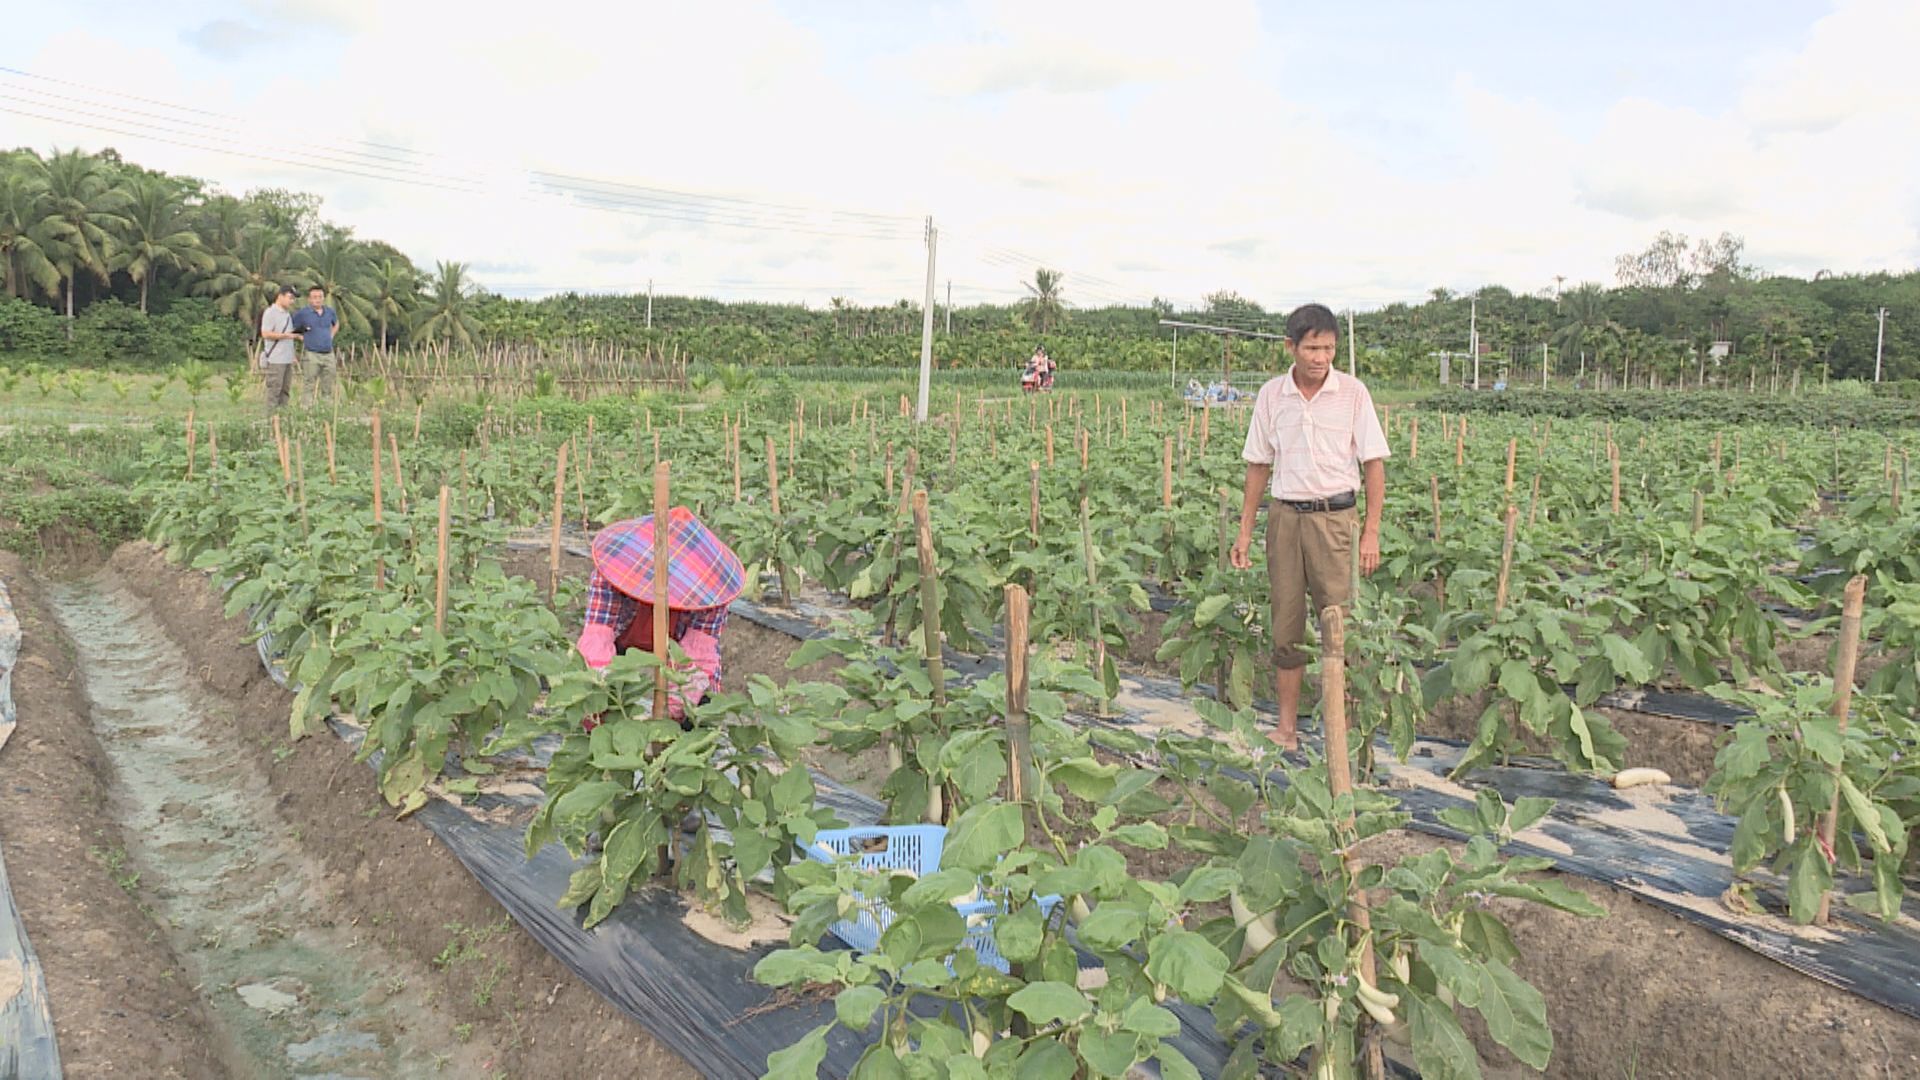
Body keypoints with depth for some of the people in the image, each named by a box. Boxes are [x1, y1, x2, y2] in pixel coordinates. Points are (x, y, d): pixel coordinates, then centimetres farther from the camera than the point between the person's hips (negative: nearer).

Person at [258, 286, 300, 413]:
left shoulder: (287, 313, 17)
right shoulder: (270, 312, -8)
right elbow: (265, 334, -16)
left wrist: (293, 355, 19)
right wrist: (286, 335, -18)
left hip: (287, 359, 8)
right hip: (275, 360, -8)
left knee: (285, 389, 9)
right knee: (274, 390, -5)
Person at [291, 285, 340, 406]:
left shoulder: (330, 312, 9)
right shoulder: (302, 313, -4)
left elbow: (336, 323, 30)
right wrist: (301, 338, -4)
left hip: (329, 354, 4)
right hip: (312, 355, -4)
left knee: (328, 387, 9)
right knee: (311, 388, -3)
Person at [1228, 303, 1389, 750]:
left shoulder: (1353, 392, -3)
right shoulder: (1271, 395, 4)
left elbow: (1374, 464, 0)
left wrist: (1371, 532, -6)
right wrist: (1245, 531, 8)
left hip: (1333, 515, -2)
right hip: (1283, 514, 3)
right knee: (1286, 624, 7)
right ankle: (1286, 726, 16)